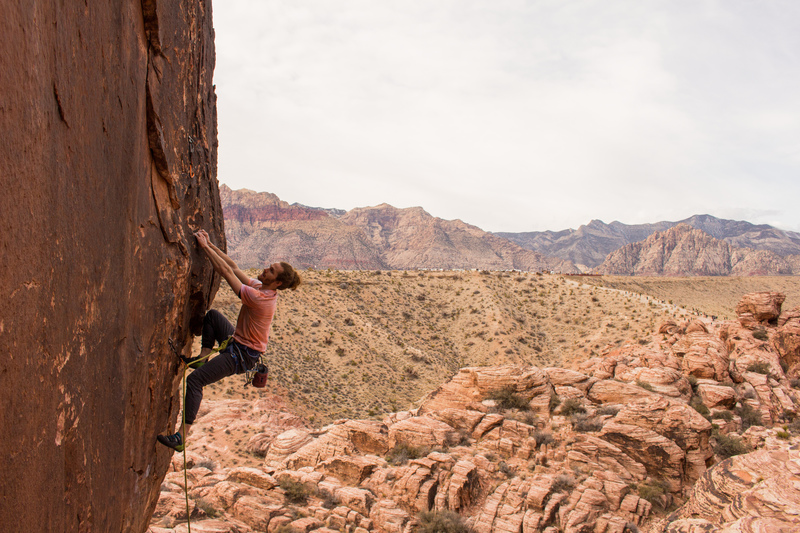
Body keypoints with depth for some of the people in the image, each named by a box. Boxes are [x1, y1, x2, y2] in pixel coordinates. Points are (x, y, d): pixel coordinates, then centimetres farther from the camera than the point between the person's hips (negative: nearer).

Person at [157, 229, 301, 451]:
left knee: (194, 380, -16)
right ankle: (203, 357, 19)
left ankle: (181, 437, -12)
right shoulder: (260, 287, 0)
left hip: (242, 356, -10)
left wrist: (205, 246, -16)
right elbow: (233, 267, 6)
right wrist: (210, 245, 3)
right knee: (212, 315, 24)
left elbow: (227, 272, -24)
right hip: (236, 342, 10)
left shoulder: (258, 297, -27)